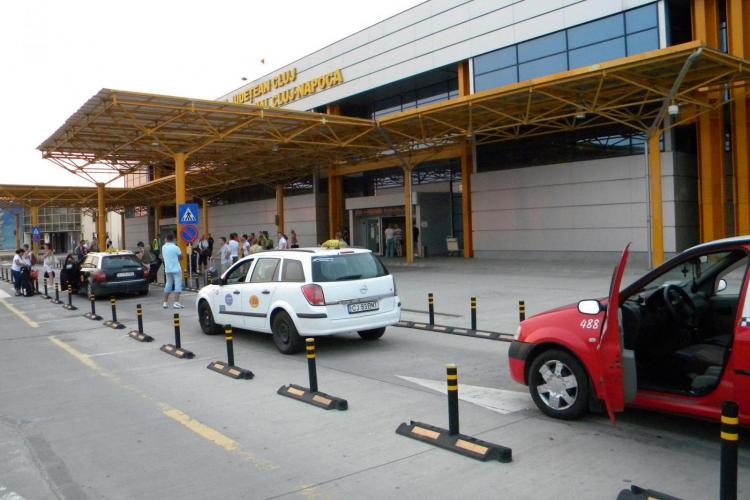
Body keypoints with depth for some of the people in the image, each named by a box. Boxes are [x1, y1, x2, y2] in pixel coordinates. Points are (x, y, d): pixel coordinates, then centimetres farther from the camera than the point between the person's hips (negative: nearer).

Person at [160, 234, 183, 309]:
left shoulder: (163, 247, 3)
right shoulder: (175, 248, -14)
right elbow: (181, 256, -5)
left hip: (167, 269, 6)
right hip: (176, 269, -6)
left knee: (168, 284, 15)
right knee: (178, 284, -4)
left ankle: (165, 302, 17)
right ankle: (176, 302, -12)